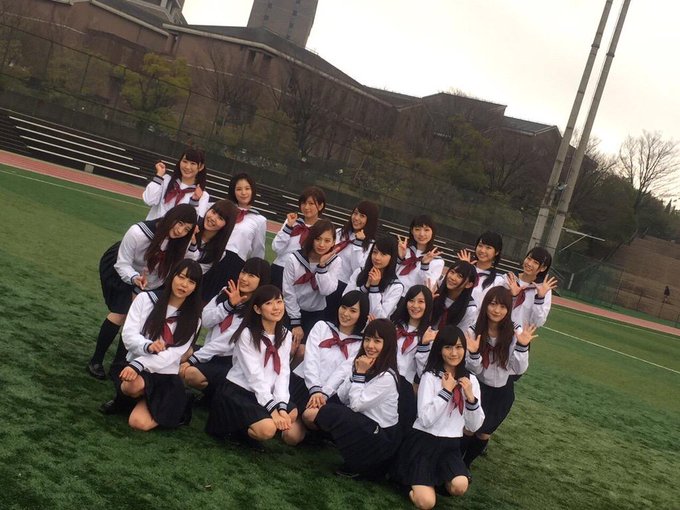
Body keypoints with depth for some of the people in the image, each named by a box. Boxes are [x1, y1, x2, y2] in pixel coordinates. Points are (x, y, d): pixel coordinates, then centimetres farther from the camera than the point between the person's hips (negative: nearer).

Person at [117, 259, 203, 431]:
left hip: (166, 375, 0)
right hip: (135, 365, 0)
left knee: (139, 422, -23)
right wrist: (147, 346, -28)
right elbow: (128, 335, -6)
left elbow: (173, 354, -10)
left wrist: (139, 364, -25)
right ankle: (122, 400, -1)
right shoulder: (146, 299, 1)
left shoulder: (192, 319, 1)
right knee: (133, 385, -38)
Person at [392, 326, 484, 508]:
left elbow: (474, 426, 5)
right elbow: (425, 419, -18)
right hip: (423, 442, -4)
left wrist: (471, 398, -11)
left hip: (451, 445, 4)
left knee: (459, 487, -27)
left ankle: (442, 477, 6)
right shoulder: (430, 377, -8)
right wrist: (446, 390, -16)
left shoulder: (471, 380, 6)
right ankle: (415, 480, 10)